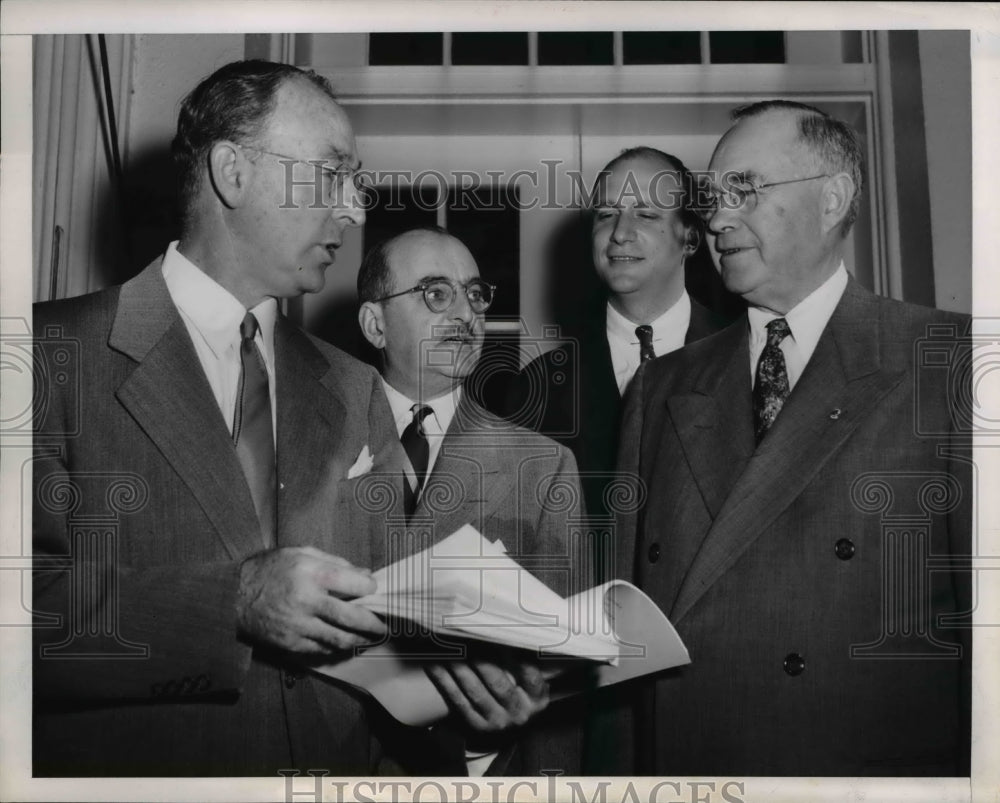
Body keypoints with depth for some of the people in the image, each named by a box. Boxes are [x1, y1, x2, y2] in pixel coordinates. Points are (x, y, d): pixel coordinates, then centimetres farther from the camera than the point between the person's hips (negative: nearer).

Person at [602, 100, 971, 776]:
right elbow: (629, 600, 5)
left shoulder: (946, 361, -5)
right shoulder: (660, 388, 8)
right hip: (670, 763, 4)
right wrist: (622, 771, -6)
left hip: (882, 768, -3)